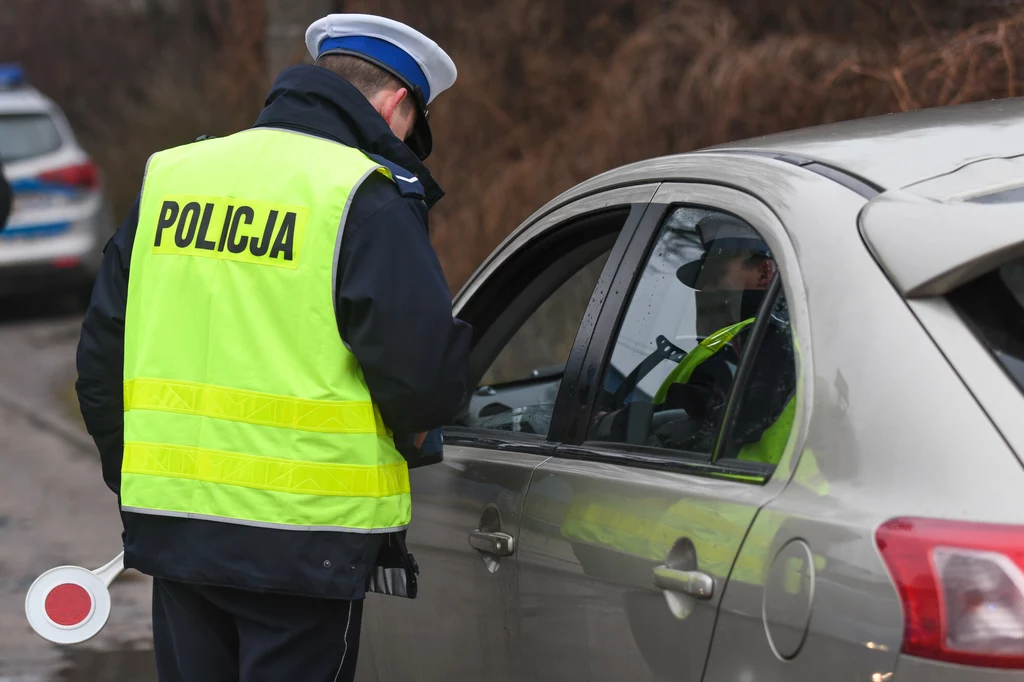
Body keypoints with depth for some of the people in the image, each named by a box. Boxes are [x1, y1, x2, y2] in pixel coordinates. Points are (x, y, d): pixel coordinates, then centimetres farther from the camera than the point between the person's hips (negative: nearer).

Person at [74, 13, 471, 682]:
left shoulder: (170, 175, 11)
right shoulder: (369, 198, -9)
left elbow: (101, 354, 14)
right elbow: (425, 369, -16)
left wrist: (138, 485, 22)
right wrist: (411, 433, 6)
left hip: (171, 529, 6)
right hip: (303, 539, -6)